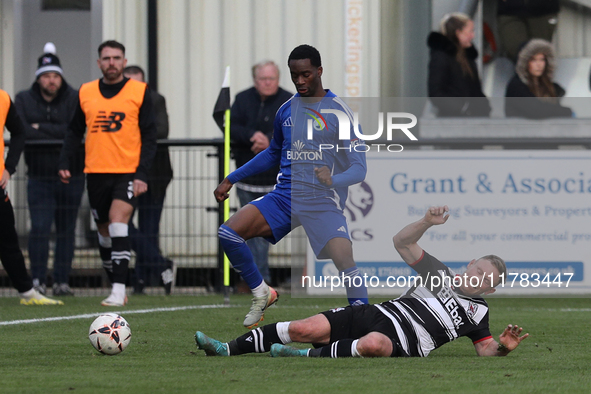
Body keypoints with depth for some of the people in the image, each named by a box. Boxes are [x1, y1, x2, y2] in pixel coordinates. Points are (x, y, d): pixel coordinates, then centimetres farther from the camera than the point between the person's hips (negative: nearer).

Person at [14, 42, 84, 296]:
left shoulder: (74, 99, -2)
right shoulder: (24, 100, 3)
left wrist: (40, 128, -13)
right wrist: (56, 134, -15)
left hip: (71, 175, 0)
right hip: (39, 177, 0)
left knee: (66, 230, 4)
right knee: (39, 228, -10)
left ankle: (62, 282, 11)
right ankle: (37, 280, -7)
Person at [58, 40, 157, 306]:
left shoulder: (139, 92, 0)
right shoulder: (86, 93, 10)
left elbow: (149, 137, -1)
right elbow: (75, 132, 17)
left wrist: (142, 174, -10)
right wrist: (64, 162, 3)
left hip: (128, 173, -4)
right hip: (96, 172, 4)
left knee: (118, 222, -20)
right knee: (104, 233, 9)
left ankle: (118, 291, -24)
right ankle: (116, 288, 22)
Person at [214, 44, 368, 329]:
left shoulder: (339, 112, -5)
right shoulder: (286, 110, 13)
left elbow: (359, 168, -8)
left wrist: (334, 180, -29)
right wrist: (231, 179, 26)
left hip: (323, 202, -5)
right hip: (285, 195, 5)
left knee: (346, 265, -26)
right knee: (228, 233, -12)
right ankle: (261, 294, 8)